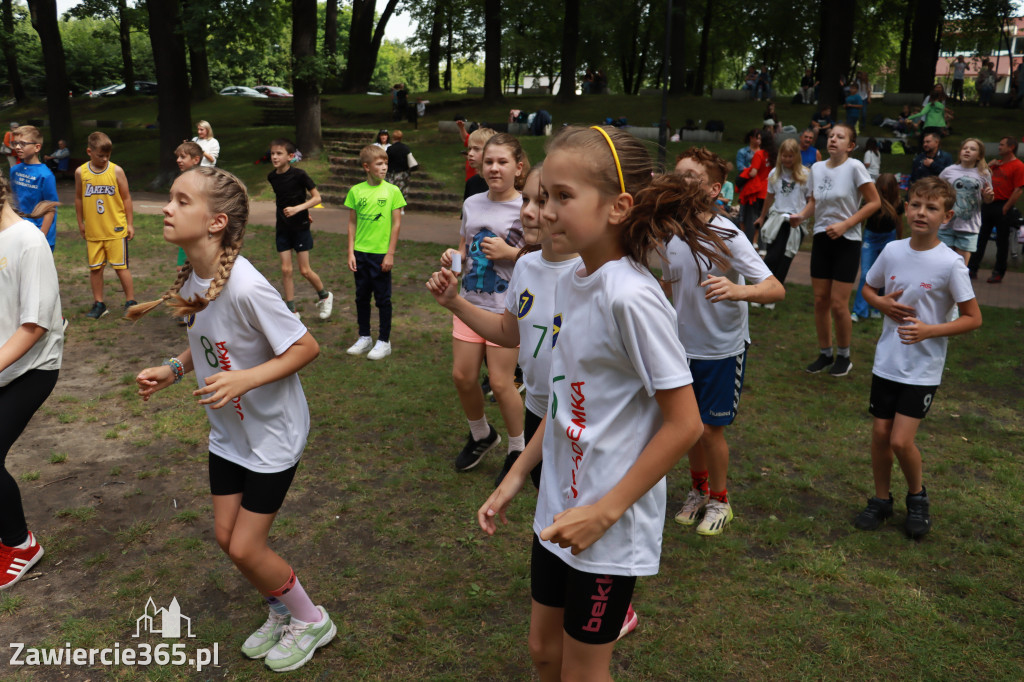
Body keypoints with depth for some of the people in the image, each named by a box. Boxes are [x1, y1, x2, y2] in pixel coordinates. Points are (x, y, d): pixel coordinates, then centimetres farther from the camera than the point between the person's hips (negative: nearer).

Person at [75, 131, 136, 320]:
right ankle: (99, 304, 19)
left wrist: (130, 224, 0)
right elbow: (79, 198, 11)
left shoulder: (116, 171, -5)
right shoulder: (81, 172, 0)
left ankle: (130, 302, 12)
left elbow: (126, 198, 0)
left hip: (116, 229, -3)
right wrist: (80, 223, 14)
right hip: (93, 231, 3)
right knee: (95, 268, 8)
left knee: (120, 266, 1)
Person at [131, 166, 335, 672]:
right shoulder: (191, 279, -4)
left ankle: (311, 621, 27)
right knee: (226, 537, 14)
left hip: (271, 434, -8)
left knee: (245, 548, 0)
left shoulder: (244, 286, -30)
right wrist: (172, 369, -4)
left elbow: (306, 347, -24)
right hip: (228, 430, 8)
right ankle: (281, 613, 40)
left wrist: (243, 380, -33)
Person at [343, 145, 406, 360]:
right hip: (360, 253, 3)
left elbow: (396, 224, -4)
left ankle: (384, 342, 15)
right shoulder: (356, 191, 2)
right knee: (362, 296, 13)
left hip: (381, 253, -3)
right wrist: (350, 252, 1)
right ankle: (364, 338, 27)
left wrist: (390, 254, -8)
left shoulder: (392, 191, -5)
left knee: (382, 298, 4)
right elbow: (352, 223, 6)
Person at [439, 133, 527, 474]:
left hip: (507, 308, -5)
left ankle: (519, 449, 20)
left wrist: (510, 252, -20)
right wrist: (453, 257, -2)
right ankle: (481, 434, 34)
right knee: (462, 376, 7)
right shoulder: (471, 204, 7)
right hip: (470, 303, 6)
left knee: (500, 383, -3)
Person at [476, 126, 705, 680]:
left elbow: (684, 424, -21)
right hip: (557, 510, 7)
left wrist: (604, 512, -18)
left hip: (610, 529, -7)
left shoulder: (631, 297, -24)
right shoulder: (569, 282, 1)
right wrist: (516, 477, 9)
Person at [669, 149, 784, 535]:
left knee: (711, 429, 4)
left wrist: (738, 290, -46)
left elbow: (776, 289, -29)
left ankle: (719, 501, 28)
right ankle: (698, 491, 40)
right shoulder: (669, 233, -3)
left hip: (723, 349, -5)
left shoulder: (727, 237, -21)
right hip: (684, 347, 5)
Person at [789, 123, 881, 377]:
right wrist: (801, 215, -2)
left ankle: (843, 356, 15)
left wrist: (845, 225, -17)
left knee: (838, 304, -5)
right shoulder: (817, 168, 4)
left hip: (847, 242, -5)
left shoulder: (854, 167, -11)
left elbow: (874, 202, -9)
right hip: (821, 239, 5)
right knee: (820, 301, 6)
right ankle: (825, 353, 22)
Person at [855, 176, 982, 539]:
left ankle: (917, 497, 22)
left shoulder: (950, 263, -14)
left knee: (901, 440, -7)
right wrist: (881, 303, -6)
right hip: (887, 361, 4)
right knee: (880, 434, 9)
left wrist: (929, 330, -22)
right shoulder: (892, 251, -2)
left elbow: (973, 318, -9)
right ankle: (881, 500, 29)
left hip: (923, 369, -4)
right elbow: (868, 288, 15)